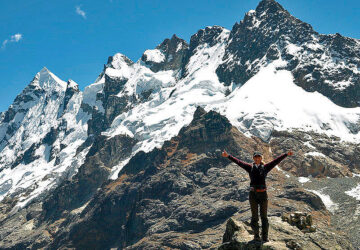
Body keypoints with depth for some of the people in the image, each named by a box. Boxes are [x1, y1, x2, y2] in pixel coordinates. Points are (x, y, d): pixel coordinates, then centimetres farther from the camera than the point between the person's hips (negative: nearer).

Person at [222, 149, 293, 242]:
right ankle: (256, 235, 16)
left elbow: (276, 161, 5)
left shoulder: (265, 167, 8)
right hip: (253, 194, 0)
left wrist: (286, 154, 1)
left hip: (263, 194, 0)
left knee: (264, 216, 4)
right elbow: (238, 162, 4)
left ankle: (265, 236, 10)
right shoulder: (250, 167, 7)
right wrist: (228, 156, -1)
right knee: (254, 216, 5)